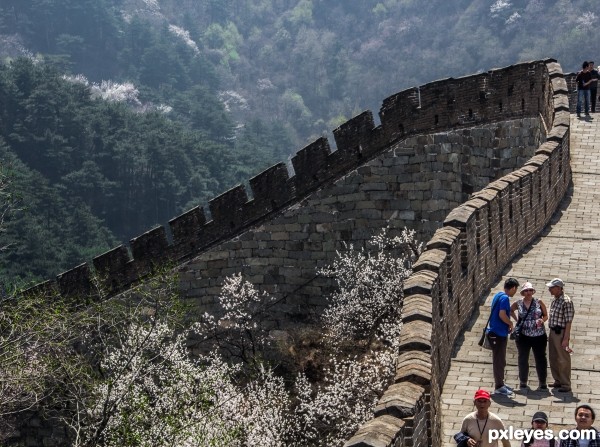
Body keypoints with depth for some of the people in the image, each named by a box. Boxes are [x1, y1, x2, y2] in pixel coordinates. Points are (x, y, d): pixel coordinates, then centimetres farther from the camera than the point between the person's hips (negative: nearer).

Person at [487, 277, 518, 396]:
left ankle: (500, 383, 27)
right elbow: (502, 315, -27)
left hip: (495, 332, 10)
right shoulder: (505, 298, -17)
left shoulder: (498, 295, 13)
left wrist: (508, 324, 12)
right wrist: (510, 324, -10)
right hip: (499, 333, -10)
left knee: (500, 360, 18)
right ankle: (498, 387, 2)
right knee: (499, 360, -3)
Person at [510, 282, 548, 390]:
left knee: (541, 359, 3)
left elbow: (546, 315, 6)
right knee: (523, 359, 9)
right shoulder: (518, 304, 1)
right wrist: (517, 319, 6)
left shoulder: (539, 302, -1)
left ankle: (542, 382, 14)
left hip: (539, 336, -1)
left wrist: (542, 320, -15)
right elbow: (510, 310, 20)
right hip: (523, 335, 1)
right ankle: (523, 381, 22)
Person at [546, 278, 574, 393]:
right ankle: (558, 381, 27)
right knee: (553, 358, 15)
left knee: (563, 359, -2)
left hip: (561, 333, -9)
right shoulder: (554, 299, 11)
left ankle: (566, 385, 5)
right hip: (553, 332, 9)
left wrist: (566, 339, -20)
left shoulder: (566, 301, -18)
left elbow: (568, 321, -18)